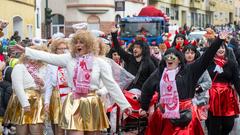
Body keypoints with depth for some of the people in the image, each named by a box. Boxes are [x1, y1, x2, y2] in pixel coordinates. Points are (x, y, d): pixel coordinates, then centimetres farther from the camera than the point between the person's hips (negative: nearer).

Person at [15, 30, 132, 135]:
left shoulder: (100, 62, -1)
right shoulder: (69, 59, 3)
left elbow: (111, 85, 0)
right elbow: (48, 57, 2)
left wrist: (124, 104, -1)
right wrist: (25, 50, -2)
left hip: (92, 104, 0)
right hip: (74, 103, 0)